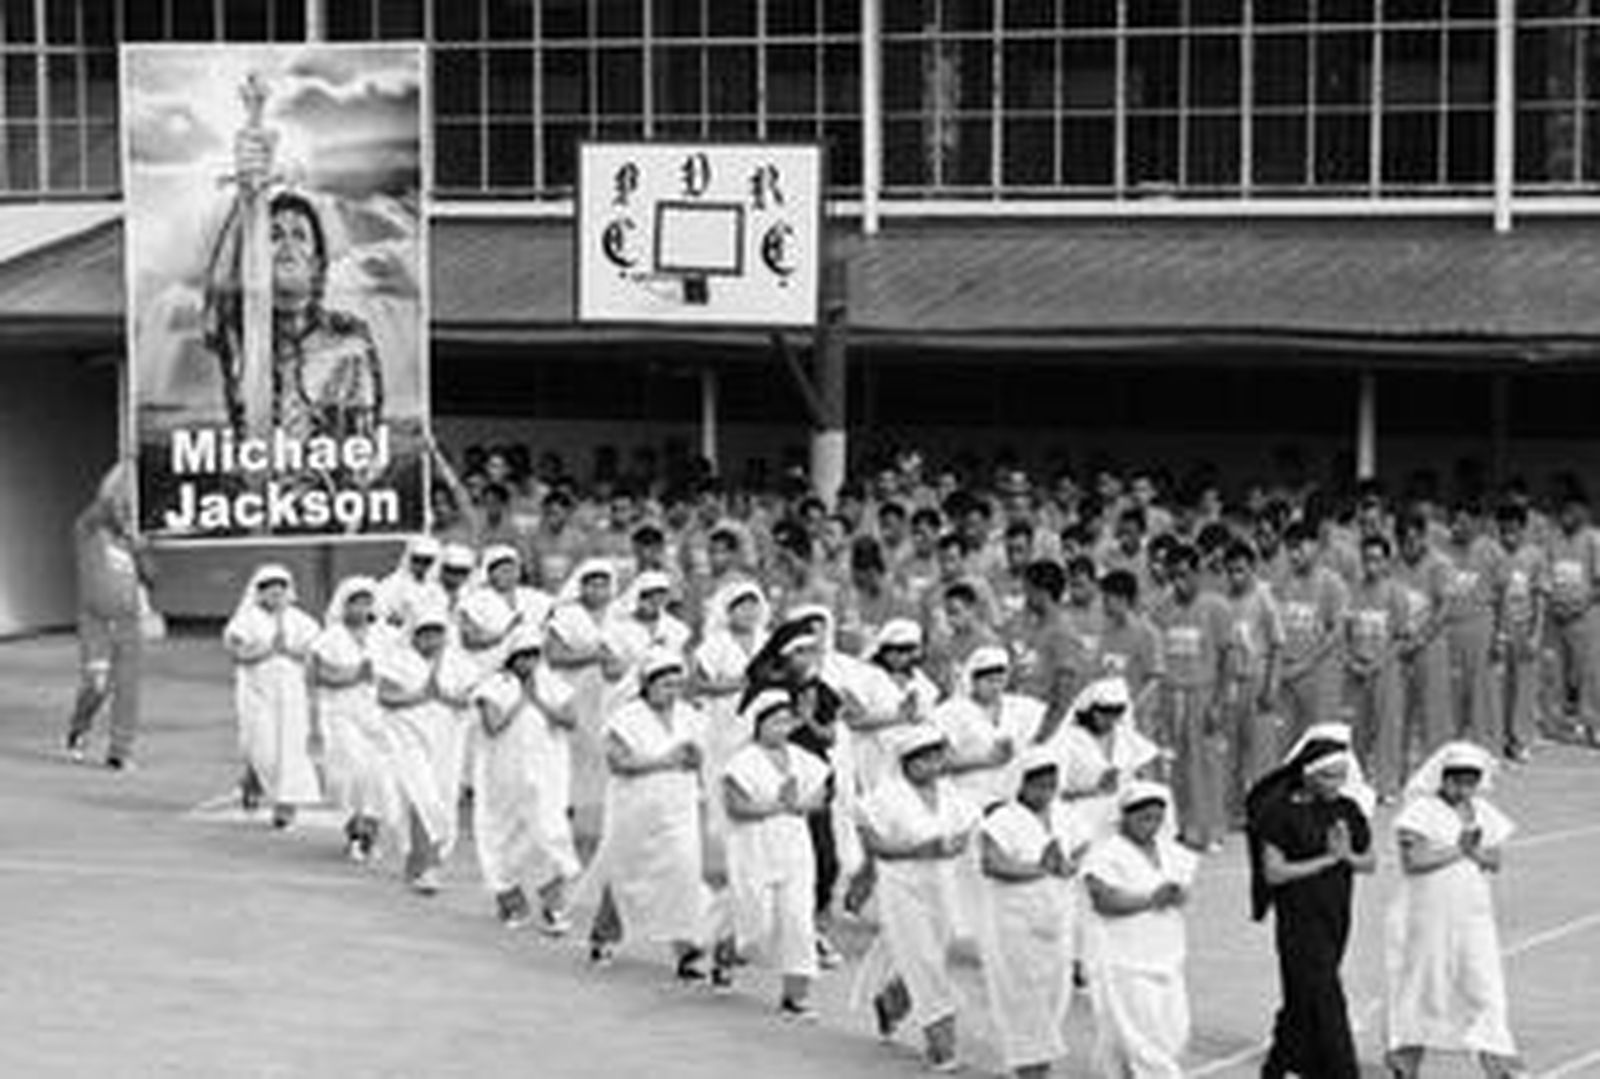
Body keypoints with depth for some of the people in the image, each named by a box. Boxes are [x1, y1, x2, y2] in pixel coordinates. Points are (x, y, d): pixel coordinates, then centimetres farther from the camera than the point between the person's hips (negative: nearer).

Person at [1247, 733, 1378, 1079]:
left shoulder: (1347, 811, 6)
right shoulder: (1282, 812, -11)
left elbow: (1371, 862, 11)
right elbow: (1273, 872, -14)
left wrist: (1348, 856, -11)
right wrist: (1326, 859, -17)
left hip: (1336, 920, 6)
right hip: (1299, 923, -6)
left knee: (1301, 1005, 14)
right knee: (1324, 1004, -9)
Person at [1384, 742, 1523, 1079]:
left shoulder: (1485, 814, 9)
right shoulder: (1420, 812, -8)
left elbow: (1495, 861, 5)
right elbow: (1412, 861, -16)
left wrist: (1475, 851, -15)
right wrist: (1458, 850, -14)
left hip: (1473, 917, 4)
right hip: (1425, 919, -4)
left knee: (1486, 988, -4)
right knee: (1418, 988, 6)